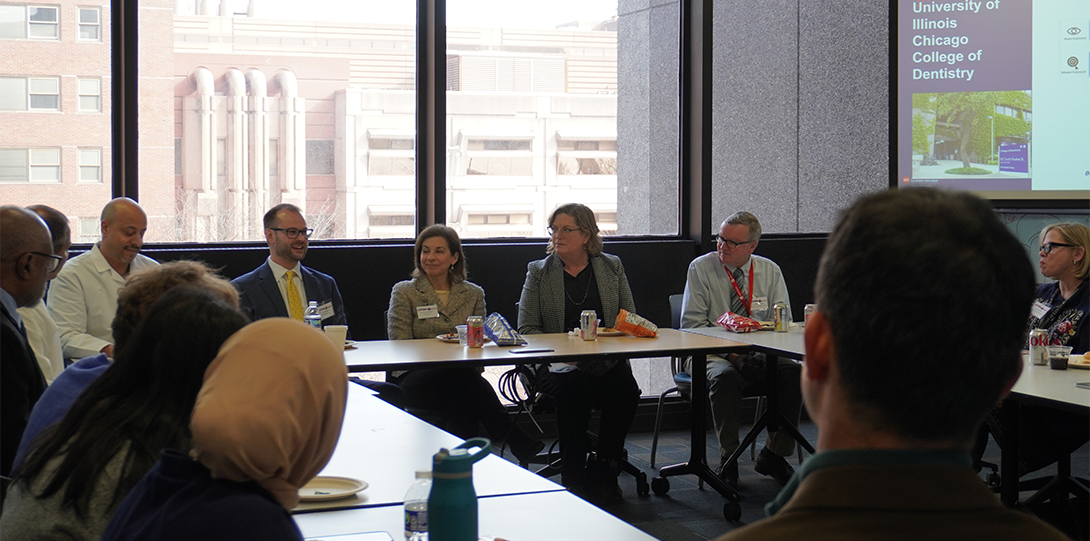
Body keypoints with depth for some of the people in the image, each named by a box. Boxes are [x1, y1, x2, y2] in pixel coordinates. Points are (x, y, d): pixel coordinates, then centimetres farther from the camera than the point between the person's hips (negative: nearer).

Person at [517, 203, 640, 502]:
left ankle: (603, 471, -11)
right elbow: (526, 329, 4)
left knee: (626, 390, -30)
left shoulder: (612, 267, 13)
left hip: (605, 363, 2)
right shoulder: (538, 272, 10)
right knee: (573, 389, -35)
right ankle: (574, 477, -21)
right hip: (556, 366, -1)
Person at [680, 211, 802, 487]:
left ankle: (773, 454, -12)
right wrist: (731, 354, -18)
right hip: (713, 354, -3)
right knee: (725, 376, -36)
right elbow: (692, 325, -5)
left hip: (761, 357, 3)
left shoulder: (770, 271, 6)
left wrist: (763, 354, -17)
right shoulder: (701, 268, -1)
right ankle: (728, 459, -21)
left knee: (792, 371, -26)